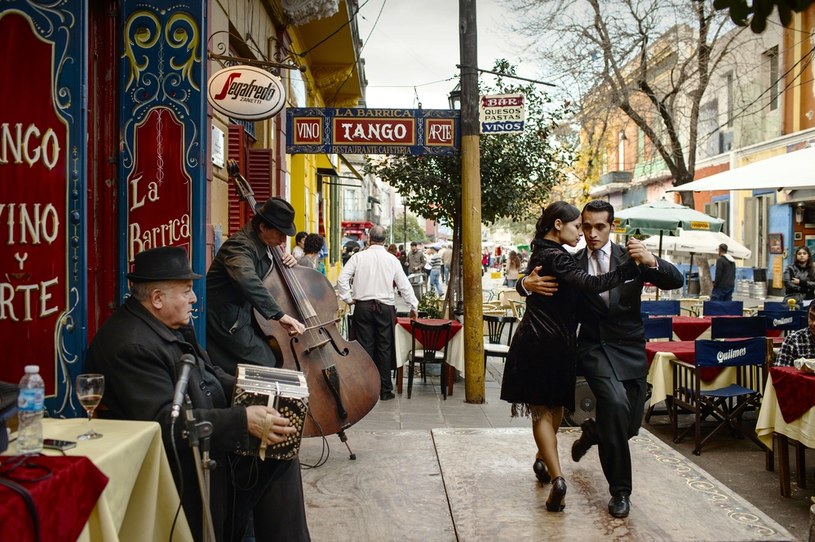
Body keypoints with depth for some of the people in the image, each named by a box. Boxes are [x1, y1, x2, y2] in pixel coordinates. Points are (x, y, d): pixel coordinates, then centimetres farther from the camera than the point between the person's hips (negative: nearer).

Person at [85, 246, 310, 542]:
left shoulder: (173, 326, 7)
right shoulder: (131, 345, -24)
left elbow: (208, 373, 15)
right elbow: (166, 423, -29)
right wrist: (243, 420, -31)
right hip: (177, 463, -9)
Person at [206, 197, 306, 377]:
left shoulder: (264, 244, 4)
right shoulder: (240, 246, -24)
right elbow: (247, 281, -45)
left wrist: (288, 261, -2)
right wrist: (279, 314, -51)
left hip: (245, 314, 9)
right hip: (229, 322, -9)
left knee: (283, 358, 5)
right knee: (269, 366, -14)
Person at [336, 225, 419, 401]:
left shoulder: (359, 257, -1)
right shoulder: (392, 260, 0)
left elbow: (342, 278, -5)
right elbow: (404, 285, 3)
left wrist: (348, 298, 5)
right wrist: (414, 306, 13)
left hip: (363, 306, 0)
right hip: (386, 307, 0)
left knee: (365, 347, 5)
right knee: (384, 348, 5)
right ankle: (385, 391, 10)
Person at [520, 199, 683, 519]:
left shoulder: (631, 258, 0)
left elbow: (675, 281, -9)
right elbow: (529, 283, 2)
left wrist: (651, 261, -29)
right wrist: (528, 284, -23)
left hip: (630, 348, 2)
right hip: (594, 347, -2)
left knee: (629, 424, 7)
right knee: (616, 402, -27)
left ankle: (592, 432, 44)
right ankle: (620, 489, -11)